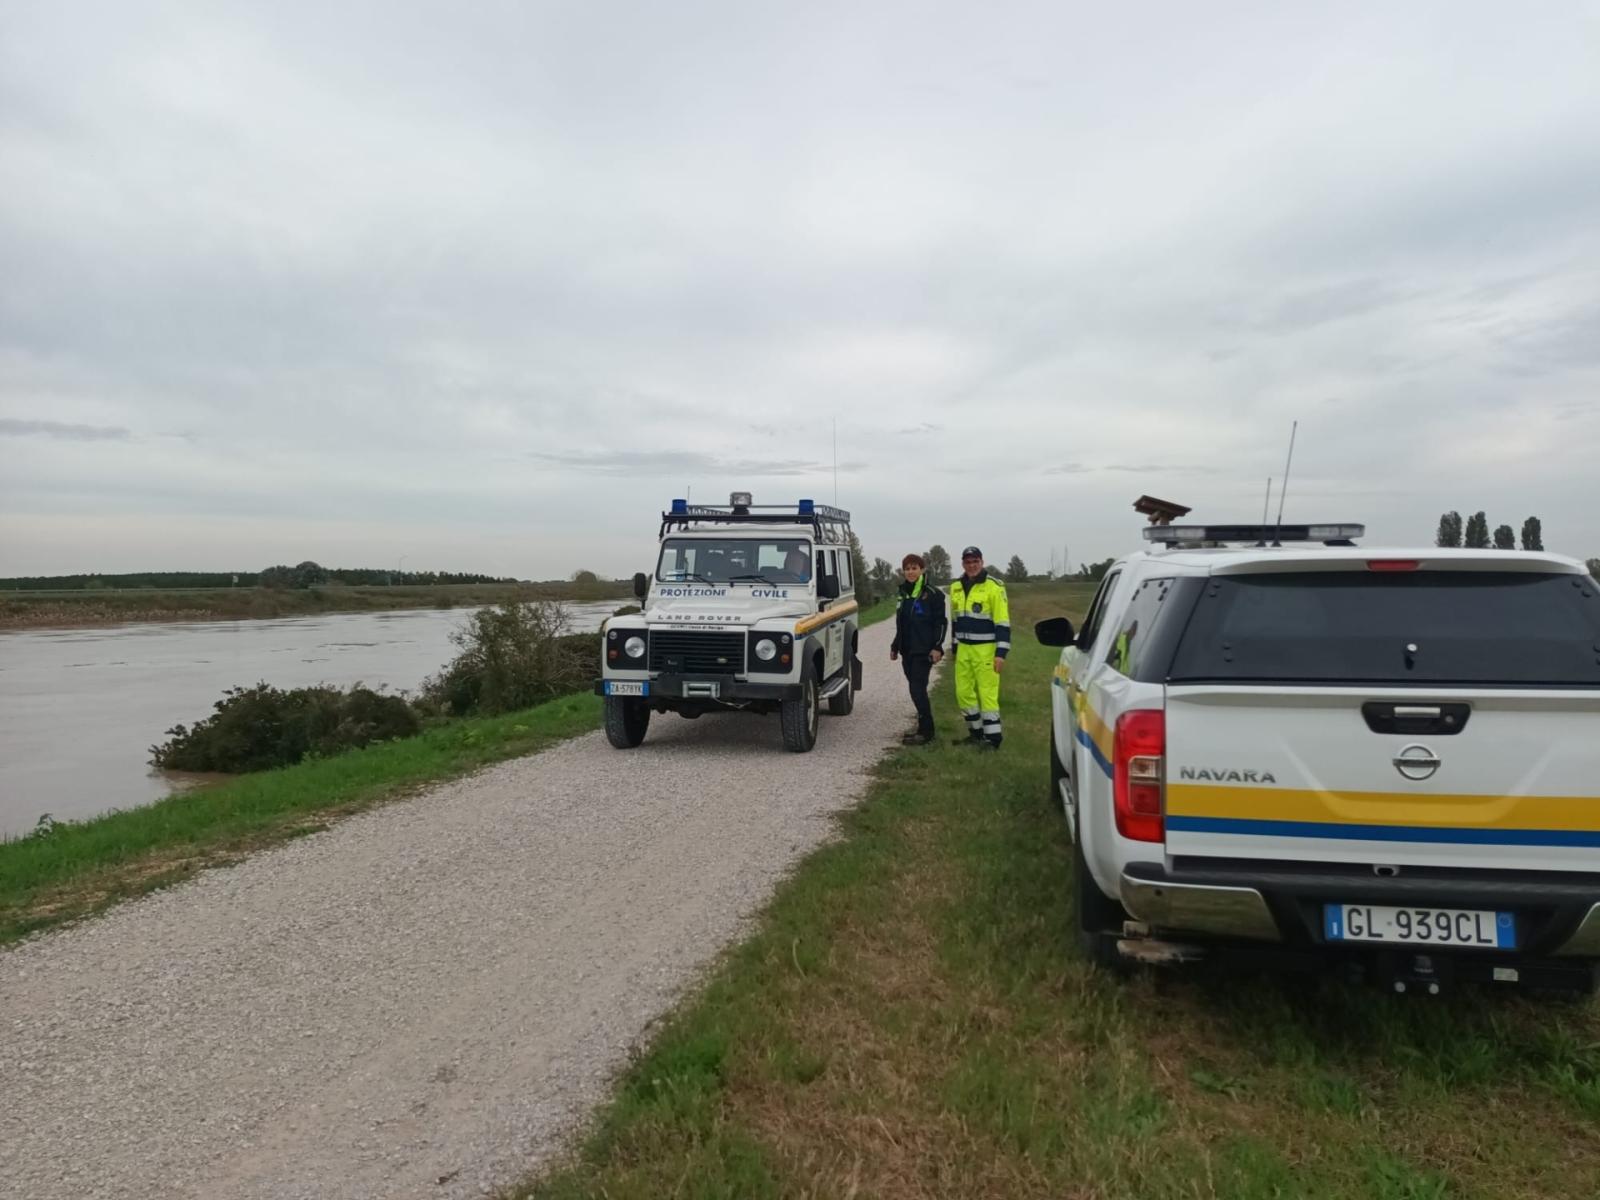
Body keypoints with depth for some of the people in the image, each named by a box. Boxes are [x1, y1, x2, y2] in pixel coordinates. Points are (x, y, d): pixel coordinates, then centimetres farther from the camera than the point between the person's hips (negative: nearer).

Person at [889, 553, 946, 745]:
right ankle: (923, 728, 17)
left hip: (923, 651, -7)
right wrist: (895, 646, 22)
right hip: (907, 650, 7)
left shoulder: (932, 593, -7)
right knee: (915, 689, 10)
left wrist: (937, 647, -17)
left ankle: (926, 731, -5)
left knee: (918, 689, -11)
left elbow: (941, 622, -9)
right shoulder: (904, 593, 14)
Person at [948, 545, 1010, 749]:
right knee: (964, 692, 9)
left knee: (987, 694, -7)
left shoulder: (994, 587, -10)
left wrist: (1001, 652, -16)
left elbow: (1003, 622, -11)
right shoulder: (956, 588, 11)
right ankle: (976, 732, 22)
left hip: (985, 649, -7)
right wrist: (954, 647, 19)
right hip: (964, 649, 7)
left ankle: (992, 737, 1)